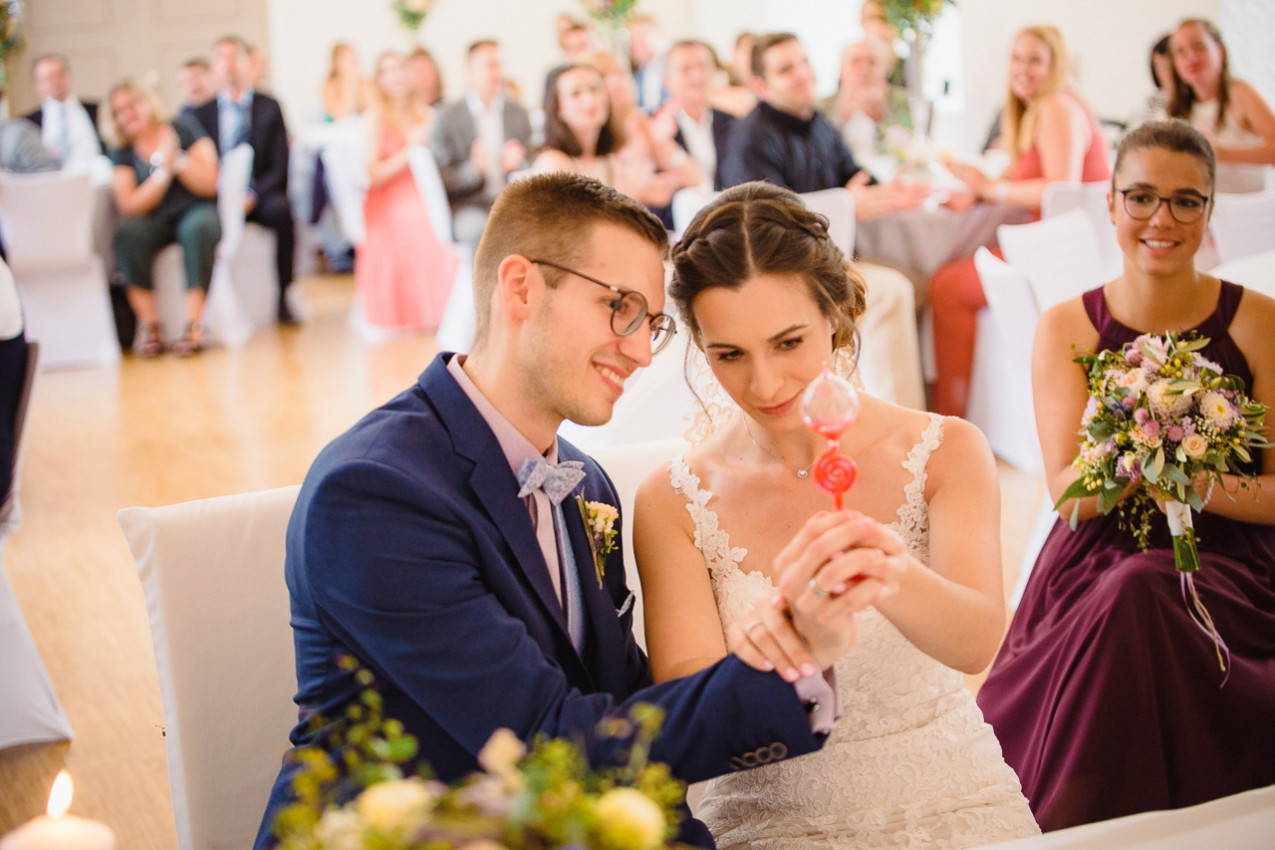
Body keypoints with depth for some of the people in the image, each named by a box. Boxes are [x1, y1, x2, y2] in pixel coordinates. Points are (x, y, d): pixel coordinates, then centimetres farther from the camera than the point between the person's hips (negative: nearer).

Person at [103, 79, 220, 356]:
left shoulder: (184, 130, 3)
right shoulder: (122, 153, 7)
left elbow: (210, 185, -6)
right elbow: (129, 206, -6)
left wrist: (177, 158, -15)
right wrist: (163, 171, -14)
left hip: (195, 211, -2)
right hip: (154, 221, 2)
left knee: (198, 227, -37)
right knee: (128, 232, -32)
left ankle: (194, 323, -38)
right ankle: (148, 322, -31)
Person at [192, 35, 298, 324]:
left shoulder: (269, 107, 10)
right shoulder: (203, 113, 12)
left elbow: (279, 165, 1)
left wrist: (252, 195, -17)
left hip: (260, 194, 0)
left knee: (280, 210, -34)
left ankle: (285, 299, -25)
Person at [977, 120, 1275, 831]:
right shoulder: (1067, 328, 4)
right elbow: (1068, 492, -5)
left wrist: (1204, 488, -21)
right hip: (1100, 558, 1)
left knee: (1137, 594, -33)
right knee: (1127, 595, -33)